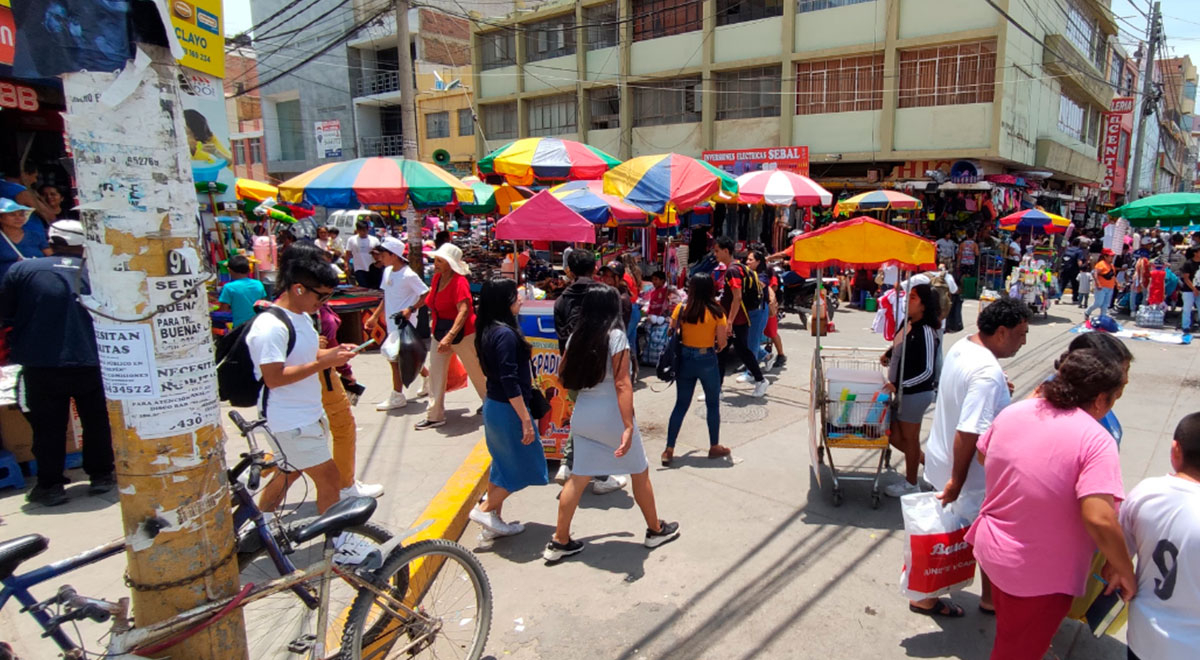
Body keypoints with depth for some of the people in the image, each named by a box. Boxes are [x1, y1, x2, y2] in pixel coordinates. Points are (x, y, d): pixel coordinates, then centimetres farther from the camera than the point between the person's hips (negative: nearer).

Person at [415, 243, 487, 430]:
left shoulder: (459, 281, -23)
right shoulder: (437, 277, 1)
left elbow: (464, 311, -32)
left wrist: (450, 336, -40)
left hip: (462, 334, -8)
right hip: (440, 333, 8)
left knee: (477, 372, 8)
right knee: (435, 372, 5)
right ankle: (435, 416, 13)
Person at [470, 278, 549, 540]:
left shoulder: (489, 330, 6)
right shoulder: (506, 333, -22)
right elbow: (510, 381, -25)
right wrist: (526, 420, -21)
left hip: (494, 405, 9)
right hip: (508, 409, -9)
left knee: (502, 464, 18)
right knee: (525, 467, 6)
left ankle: (494, 522, 27)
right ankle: (485, 509, 10)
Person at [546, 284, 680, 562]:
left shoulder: (577, 336, 1)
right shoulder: (616, 336, -15)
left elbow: (563, 374, 11)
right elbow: (622, 384, -20)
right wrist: (628, 427, -22)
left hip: (583, 412, 5)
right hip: (611, 414, -5)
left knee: (579, 477, 12)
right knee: (640, 472, 15)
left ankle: (560, 542, 17)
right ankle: (656, 530, 31)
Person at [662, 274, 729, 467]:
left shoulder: (681, 309, -7)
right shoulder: (716, 312, -11)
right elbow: (722, 342, -10)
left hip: (685, 359, 3)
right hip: (708, 360, -2)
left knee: (681, 405, 12)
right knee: (713, 404, 16)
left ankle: (669, 450, 12)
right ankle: (714, 447, 27)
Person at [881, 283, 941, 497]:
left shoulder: (926, 332, -23)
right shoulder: (907, 323, 2)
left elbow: (927, 371, -23)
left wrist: (897, 385, -24)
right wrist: (888, 354, 8)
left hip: (915, 393, -8)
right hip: (900, 390, 8)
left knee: (909, 437, 8)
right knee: (894, 435, 17)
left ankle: (911, 484, 26)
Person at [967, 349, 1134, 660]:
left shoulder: (1013, 412, -5)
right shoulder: (1095, 439, -24)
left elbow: (983, 456, 11)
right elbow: (1099, 519, -31)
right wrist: (1124, 570, -16)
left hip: (992, 549, 6)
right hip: (1038, 575, -5)